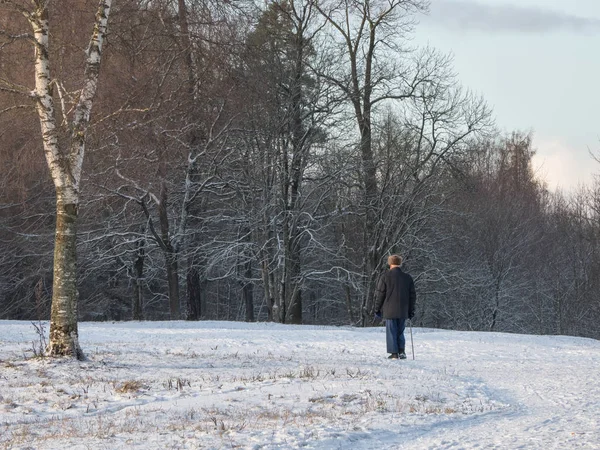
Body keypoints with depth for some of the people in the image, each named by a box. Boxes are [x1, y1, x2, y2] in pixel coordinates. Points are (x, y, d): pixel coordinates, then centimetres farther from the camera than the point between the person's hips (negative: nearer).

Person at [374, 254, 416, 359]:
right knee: (400, 332, 14)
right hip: (403, 311, 3)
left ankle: (394, 353, -1)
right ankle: (402, 351, 1)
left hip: (389, 311, -3)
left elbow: (380, 294, -2)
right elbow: (412, 295, 12)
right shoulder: (408, 277, 8)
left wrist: (377, 309, 5)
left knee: (391, 332, 3)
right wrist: (411, 311, 18)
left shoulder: (385, 277, -3)